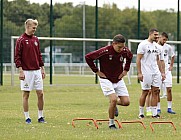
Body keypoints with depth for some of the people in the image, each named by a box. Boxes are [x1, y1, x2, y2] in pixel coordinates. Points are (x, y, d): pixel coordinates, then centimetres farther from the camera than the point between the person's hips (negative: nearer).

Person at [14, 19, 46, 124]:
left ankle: (40, 117, 10)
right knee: (26, 94, 0)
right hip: (26, 72, -5)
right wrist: (21, 71, -15)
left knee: (40, 93, 2)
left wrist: (42, 69, 15)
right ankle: (27, 118, 7)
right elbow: (17, 57, -9)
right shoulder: (21, 40, -7)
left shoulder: (36, 39, 12)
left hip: (37, 71, 5)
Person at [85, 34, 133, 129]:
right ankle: (111, 124, -3)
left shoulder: (125, 51, -8)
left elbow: (130, 56, 18)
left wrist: (125, 70, 9)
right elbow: (88, 57, -15)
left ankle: (114, 104, 31)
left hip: (119, 80, 5)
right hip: (106, 79, -5)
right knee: (113, 99, -21)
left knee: (126, 102, -5)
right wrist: (96, 71, -12)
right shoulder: (105, 51, -23)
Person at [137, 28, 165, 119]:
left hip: (156, 72, 6)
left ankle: (154, 113, 4)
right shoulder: (143, 44, -7)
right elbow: (138, 59, -10)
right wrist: (139, 73, -16)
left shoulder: (157, 46, 13)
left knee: (155, 91, 2)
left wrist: (162, 72, 12)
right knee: (145, 92, -1)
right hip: (146, 73, -6)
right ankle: (141, 113, 9)